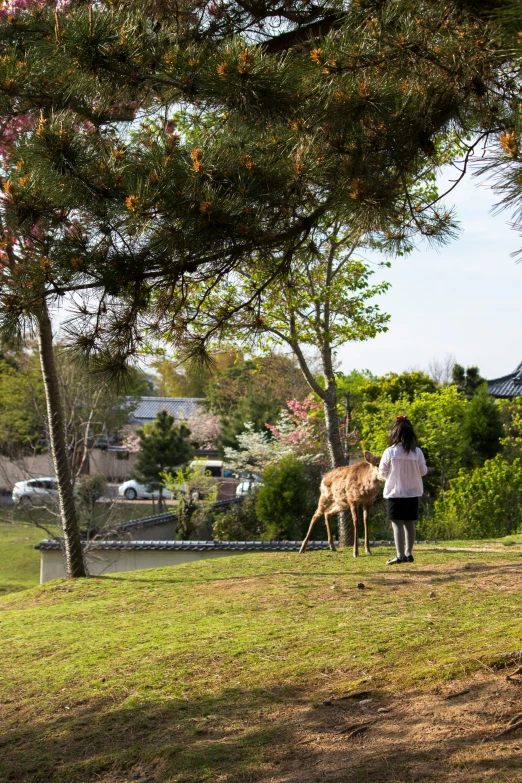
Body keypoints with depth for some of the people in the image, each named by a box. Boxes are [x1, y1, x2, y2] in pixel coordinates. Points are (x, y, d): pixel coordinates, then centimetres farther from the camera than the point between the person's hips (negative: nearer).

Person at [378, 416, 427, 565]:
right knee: (410, 524, 12)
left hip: (395, 492, -3)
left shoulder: (389, 452, -11)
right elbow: (423, 471, 5)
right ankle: (409, 553, 16)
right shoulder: (417, 452, -5)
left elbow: (382, 474, -4)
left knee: (397, 524, -2)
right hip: (413, 492, 3)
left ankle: (400, 555, -7)